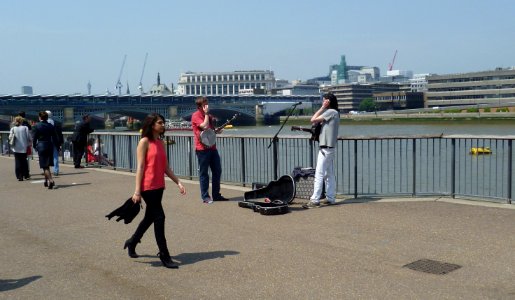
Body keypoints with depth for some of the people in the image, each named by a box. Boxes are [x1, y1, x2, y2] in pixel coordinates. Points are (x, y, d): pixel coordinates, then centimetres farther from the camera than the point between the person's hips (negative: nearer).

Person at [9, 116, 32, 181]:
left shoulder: (13, 129, -2)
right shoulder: (25, 128, -7)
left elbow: (10, 137, -3)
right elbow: (29, 137, -7)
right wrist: (29, 143, 11)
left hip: (16, 148, 1)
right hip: (24, 148, -1)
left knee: (17, 162, 5)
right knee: (24, 162, 12)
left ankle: (19, 176, 2)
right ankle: (26, 175, 17)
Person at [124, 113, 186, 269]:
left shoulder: (161, 142, 13)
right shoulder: (144, 142, -9)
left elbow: (166, 167, 14)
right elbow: (140, 167, -12)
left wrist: (178, 182, 6)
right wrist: (137, 191, -15)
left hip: (159, 186, 8)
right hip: (148, 187, -8)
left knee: (150, 217, 19)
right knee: (159, 217, -8)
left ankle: (132, 242, 41)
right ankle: (164, 256, 1)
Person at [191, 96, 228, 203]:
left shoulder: (209, 116, 16)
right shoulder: (196, 115, -8)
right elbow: (205, 126, -22)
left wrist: (217, 130, 5)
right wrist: (206, 114, -13)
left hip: (212, 147, 8)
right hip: (202, 148, -8)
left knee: (217, 171, 9)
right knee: (203, 173, 0)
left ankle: (216, 195, 18)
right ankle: (205, 197, 7)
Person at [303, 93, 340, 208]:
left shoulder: (330, 112, -11)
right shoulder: (335, 113, 18)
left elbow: (313, 120, -16)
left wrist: (322, 108, -10)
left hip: (325, 148, -10)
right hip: (330, 147, 10)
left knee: (319, 174, -11)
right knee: (330, 174, 12)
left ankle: (314, 200, -12)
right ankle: (330, 198, 16)